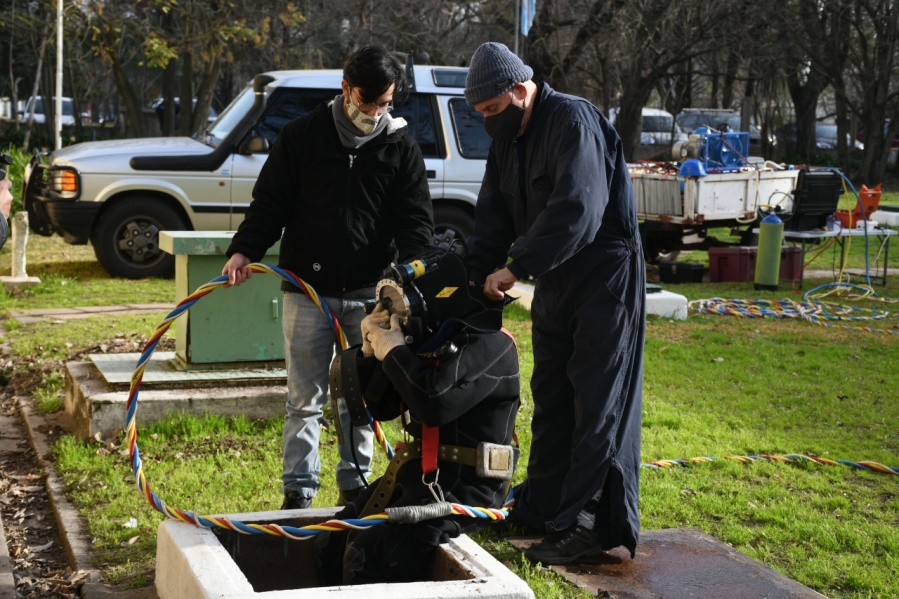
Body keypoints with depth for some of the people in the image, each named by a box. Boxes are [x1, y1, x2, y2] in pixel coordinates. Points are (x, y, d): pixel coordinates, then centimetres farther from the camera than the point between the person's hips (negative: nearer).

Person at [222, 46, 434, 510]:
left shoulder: (401, 148, 3)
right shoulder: (302, 136, 1)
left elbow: (415, 218, -1)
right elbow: (269, 203, 2)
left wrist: (413, 263, -20)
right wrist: (244, 250, -14)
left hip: (370, 293, 1)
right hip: (308, 289, -1)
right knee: (305, 399, 3)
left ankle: (355, 484, 23)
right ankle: (298, 490, 12)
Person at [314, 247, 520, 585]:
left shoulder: (489, 345, -15)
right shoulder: (432, 342, 13)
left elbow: (435, 404, -30)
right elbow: (382, 407, 17)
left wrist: (394, 351, -16)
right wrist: (371, 352, 0)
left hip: (464, 484, -10)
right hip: (419, 472, 10)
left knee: (367, 557, -23)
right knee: (331, 547, 7)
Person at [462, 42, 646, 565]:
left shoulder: (573, 121, -19)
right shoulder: (508, 140, 9)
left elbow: (576, 211, -30)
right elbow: (493, 218, 10)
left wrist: (517, 267, -28)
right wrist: (477, 278, -3)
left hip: (605, 276, -9)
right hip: (555, 282, 9)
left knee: (598, 404, -8)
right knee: (551, 399, 15)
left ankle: (587, 526, -6)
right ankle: (542, 507, 26)